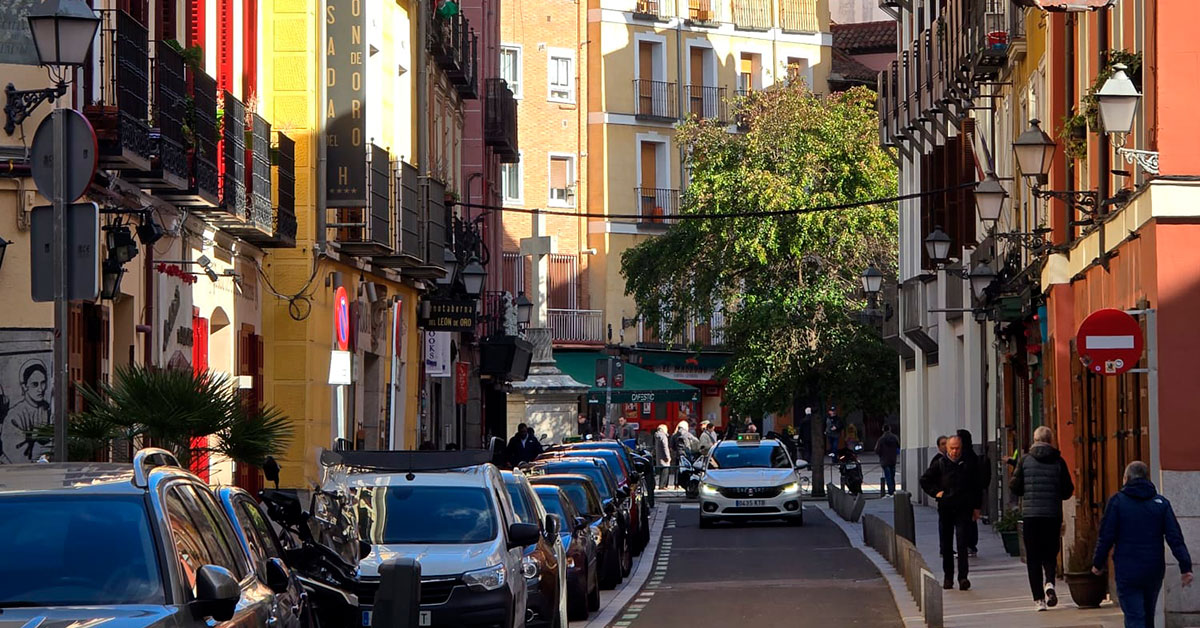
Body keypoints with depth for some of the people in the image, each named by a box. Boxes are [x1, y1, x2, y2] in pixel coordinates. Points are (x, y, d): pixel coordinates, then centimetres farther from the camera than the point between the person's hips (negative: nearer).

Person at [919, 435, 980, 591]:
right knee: (946, 544, 6)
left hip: (963, 509, -1)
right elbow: (924, 481, 11)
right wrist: (936, 492, -1)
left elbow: (976, 487, 11)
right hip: (945, 509, 2)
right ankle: (948, 577, 15)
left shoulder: (968, 465, 5)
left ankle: (963, 577, -13)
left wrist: (976, 507, 9)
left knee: (962, 543, -10)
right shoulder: (939, 464, 4)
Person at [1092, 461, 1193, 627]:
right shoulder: (1161, 503, 4)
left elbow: (1106, 537, -5)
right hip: (1154, 572, 4)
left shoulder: (1117, 501, -4)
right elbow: (1175, 537, -2)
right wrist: (1185, 566, -4)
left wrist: (1098, 563, 7)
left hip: (1127, 572, -4)